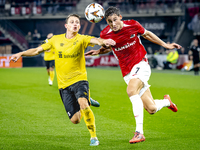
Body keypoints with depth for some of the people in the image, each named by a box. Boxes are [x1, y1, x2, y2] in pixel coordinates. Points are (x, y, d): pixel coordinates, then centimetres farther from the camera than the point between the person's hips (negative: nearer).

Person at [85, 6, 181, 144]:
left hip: (141, 64, -3)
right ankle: (166, 101, 37)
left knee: (131, 90, -33)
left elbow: (146, 34, 11)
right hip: (127, 72, 3)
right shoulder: (105, 34, -5)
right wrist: (98, 51, -4)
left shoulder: (133, 25, -10)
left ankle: (139, 132, -29)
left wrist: (165, 45, 14)